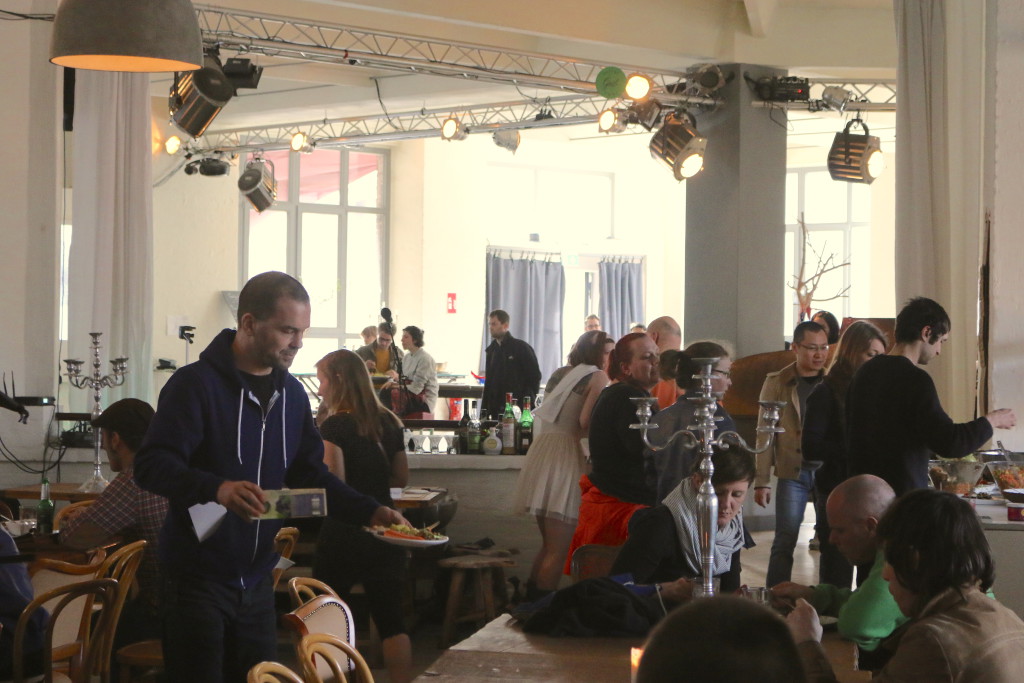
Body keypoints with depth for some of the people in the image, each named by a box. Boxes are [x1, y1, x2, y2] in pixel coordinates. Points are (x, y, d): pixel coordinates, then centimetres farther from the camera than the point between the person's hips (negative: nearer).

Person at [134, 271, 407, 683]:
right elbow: (150, 465, -21)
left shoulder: (292, 394, 10)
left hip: (257, 582, 7)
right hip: (196, 581, -7)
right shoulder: (196, 383, -13)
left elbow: (311, 475, 14)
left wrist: (370, 512, -1)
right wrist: (216, 488, -38)